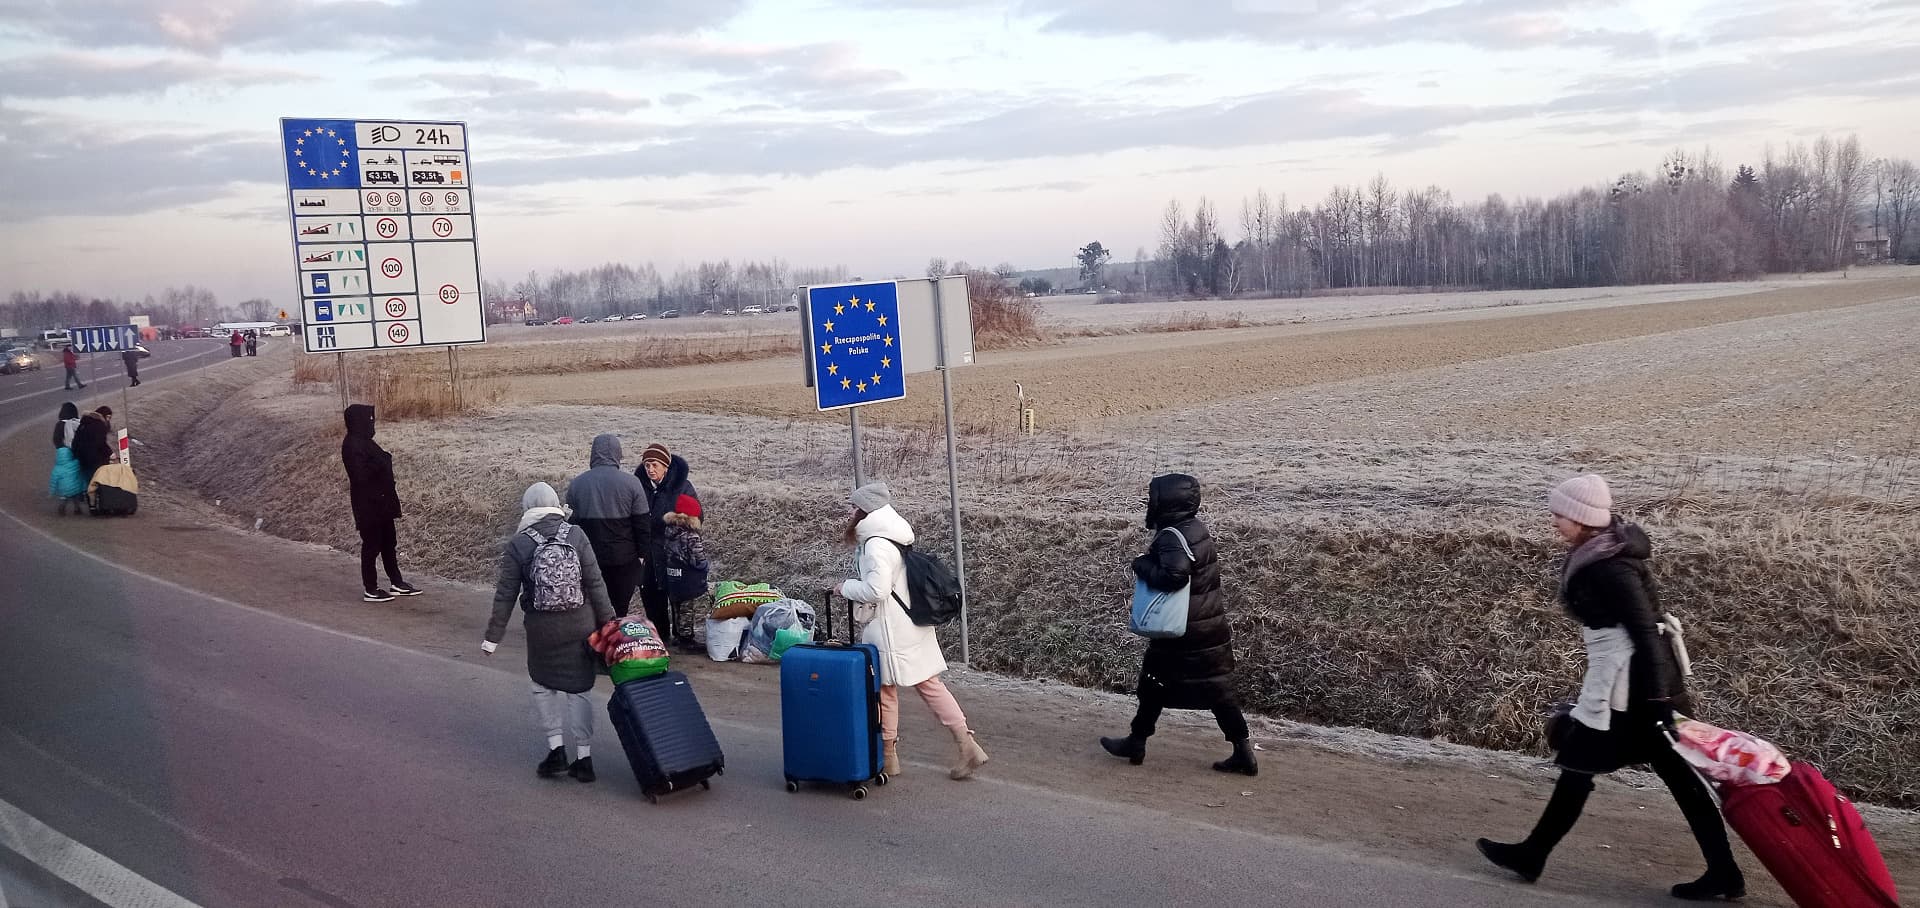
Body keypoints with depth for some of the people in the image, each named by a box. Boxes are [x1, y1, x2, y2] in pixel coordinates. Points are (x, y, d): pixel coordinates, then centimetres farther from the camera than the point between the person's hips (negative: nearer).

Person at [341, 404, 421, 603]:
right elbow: (361, 476, -25)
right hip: (368, 504, -10)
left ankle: (396, 582, 24)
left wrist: (384, 459, -1)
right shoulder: (353, 445, -18)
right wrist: (382, 460, -18)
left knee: (389, 542, 15)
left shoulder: (363, 441, 12)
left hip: (380, 501, 10)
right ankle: (371, 590, 8)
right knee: (371, 545, -1)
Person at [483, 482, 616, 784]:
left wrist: (494, 635, 4)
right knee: (578, 688, 11)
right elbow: (595, 584, -4)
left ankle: (556, 750, 11)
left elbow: (505, 594, -4)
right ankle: (584, 758, 12)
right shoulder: (576, 536, -3)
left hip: (542, 628, -1)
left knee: (544, 685, 19)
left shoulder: (517, 544, -5)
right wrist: (607, 622, 3)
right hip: (580, 624, 1)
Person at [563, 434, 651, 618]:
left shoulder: (576, 484, -1)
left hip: (588, 561, 2)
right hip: (624, 560, -2)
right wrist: (642, 554, 3)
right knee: (620, 612, 7)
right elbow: (642, 523, -7)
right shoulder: (631, 483, -8)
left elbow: (571, 523, 5)